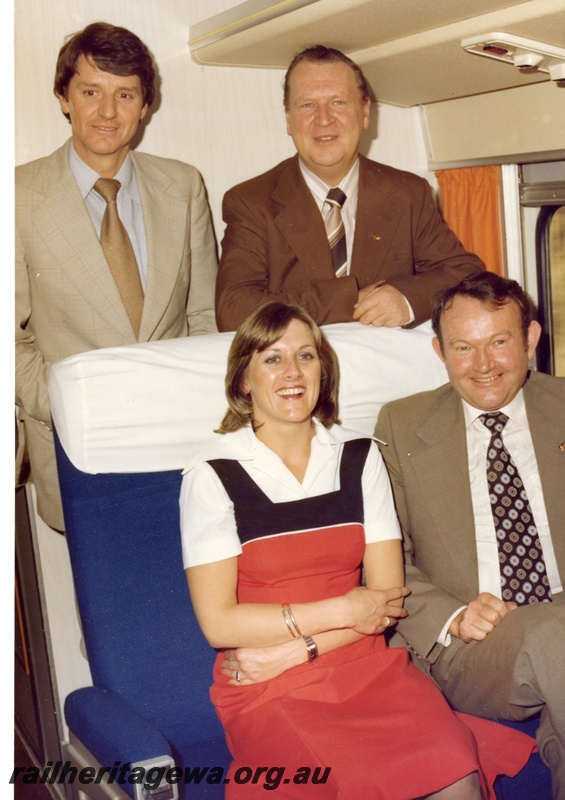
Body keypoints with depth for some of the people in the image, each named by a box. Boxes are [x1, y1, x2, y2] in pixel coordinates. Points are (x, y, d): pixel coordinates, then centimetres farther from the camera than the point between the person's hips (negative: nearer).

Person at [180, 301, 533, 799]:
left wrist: (291, 650, -8)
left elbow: (388, 598, 5)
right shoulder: (213, 477, -2)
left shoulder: (359, 458, 9)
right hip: (266, 690, -3)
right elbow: (218, 623, -6)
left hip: (365, 665, 3)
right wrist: (341, 612, -7)